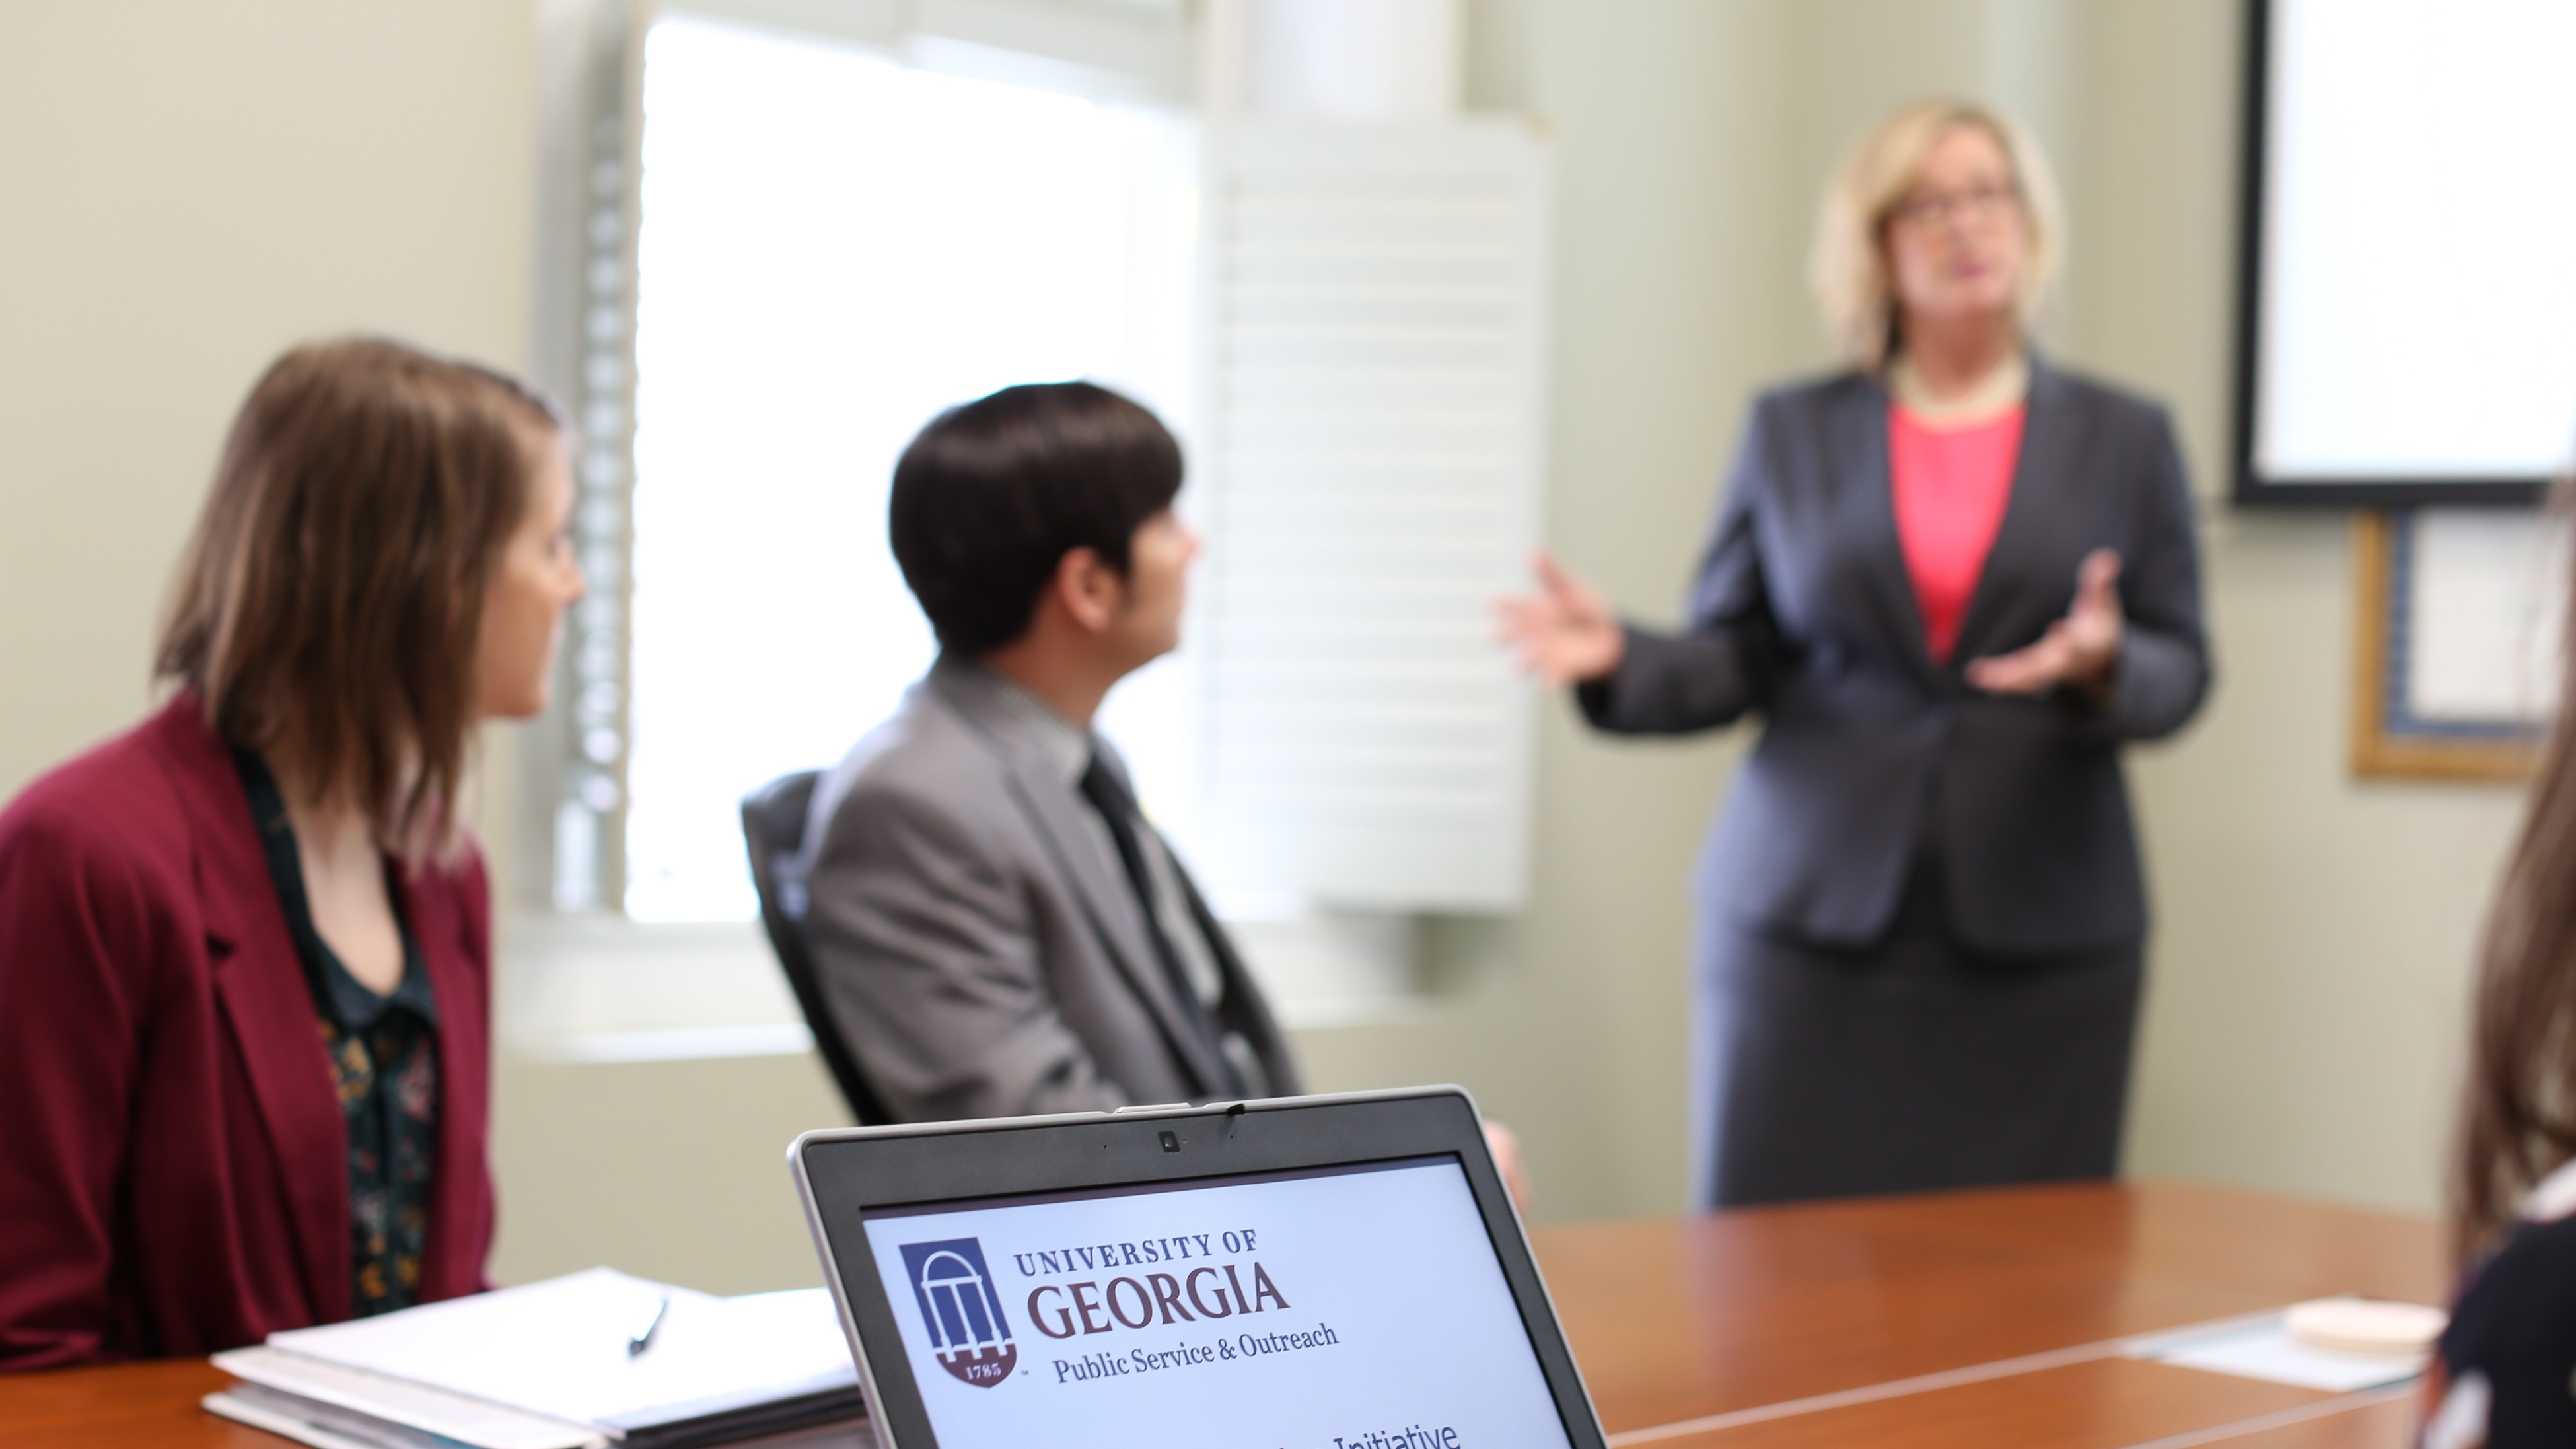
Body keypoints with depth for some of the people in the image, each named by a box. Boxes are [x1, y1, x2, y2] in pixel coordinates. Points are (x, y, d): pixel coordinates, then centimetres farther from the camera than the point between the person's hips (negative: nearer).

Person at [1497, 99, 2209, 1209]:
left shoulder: (2125, 438, 10)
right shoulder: (1792, 433, 11)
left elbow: (2180, 670, 6)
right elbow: (1735, 660, 9)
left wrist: (2103, 666, -16)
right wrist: (1619, 658, -10)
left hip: (2042, 936, 0)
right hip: (1813, 915, 0)